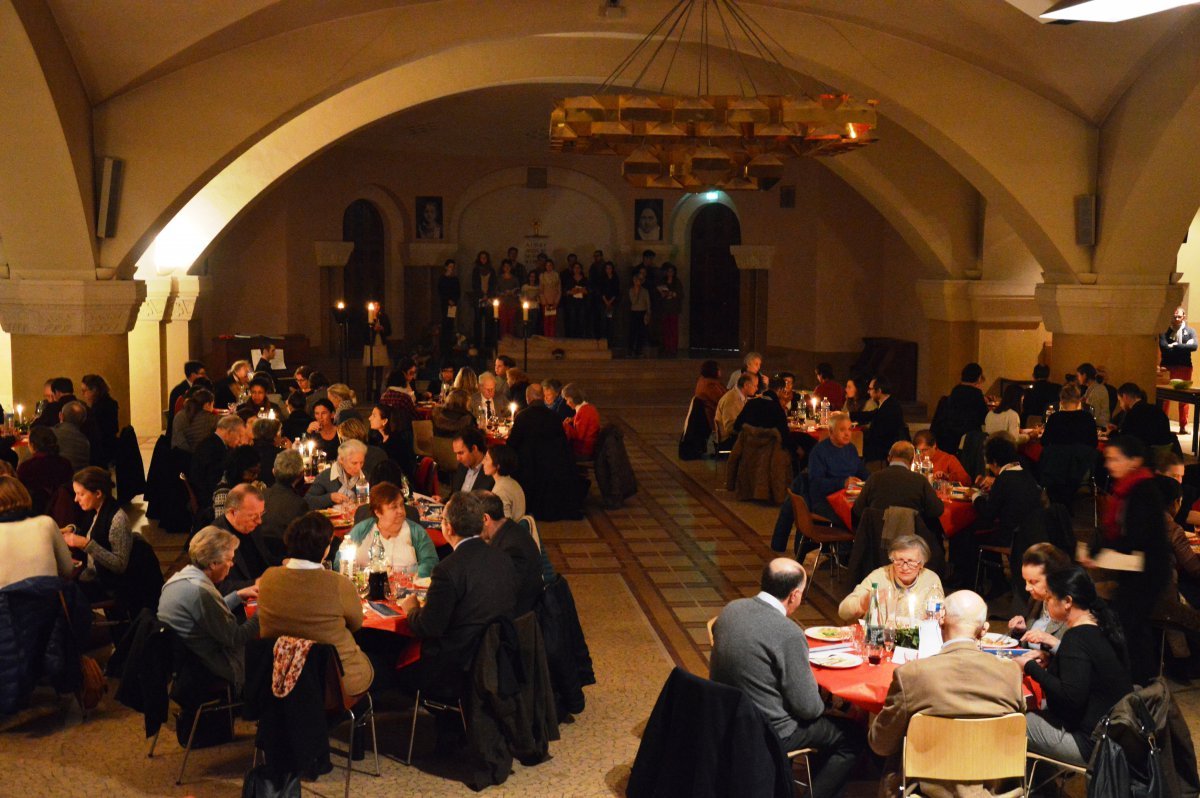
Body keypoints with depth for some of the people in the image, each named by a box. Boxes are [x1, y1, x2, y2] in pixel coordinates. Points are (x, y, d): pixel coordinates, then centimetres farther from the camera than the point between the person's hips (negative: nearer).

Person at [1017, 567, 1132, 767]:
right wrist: (1050, 659, 8)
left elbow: (1070, 696, -27)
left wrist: (1031, 667, -17)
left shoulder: (1077, 638, -22)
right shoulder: (1103, 626, 6)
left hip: (1090, 743, -10)